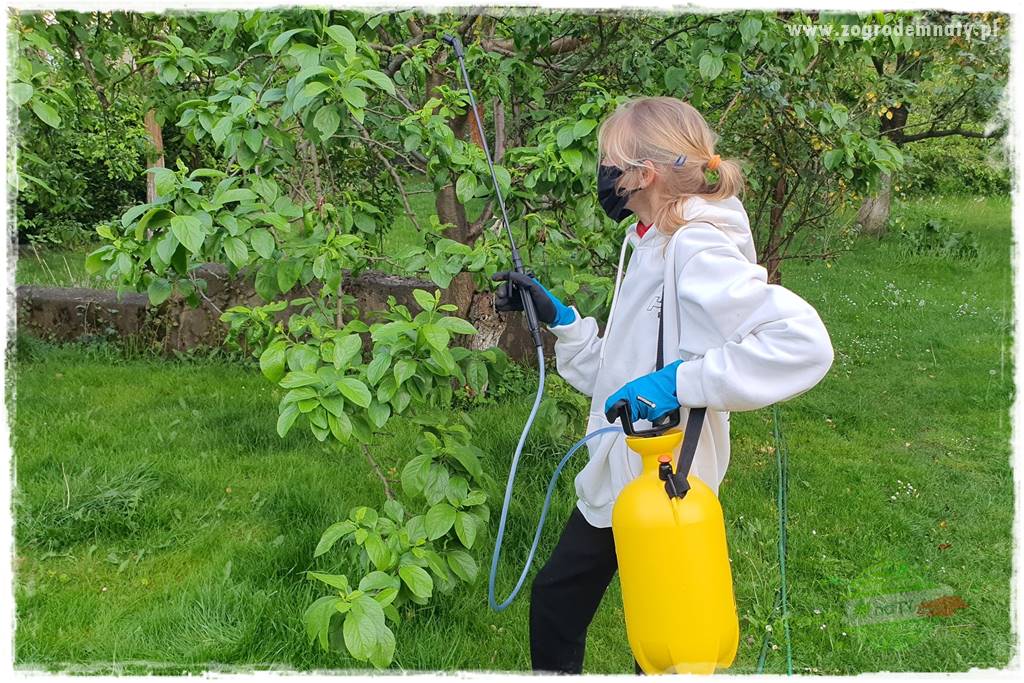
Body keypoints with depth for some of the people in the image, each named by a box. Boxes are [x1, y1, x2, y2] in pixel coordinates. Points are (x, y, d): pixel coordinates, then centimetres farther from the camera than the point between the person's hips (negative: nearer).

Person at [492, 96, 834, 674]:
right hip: (617, 480, 9)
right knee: (555, 602, 22)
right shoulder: (651, 247, 9)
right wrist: (558, 317, 6)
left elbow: (806, 342, -33)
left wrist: (681, 382, -33)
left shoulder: (696, 250, -21)